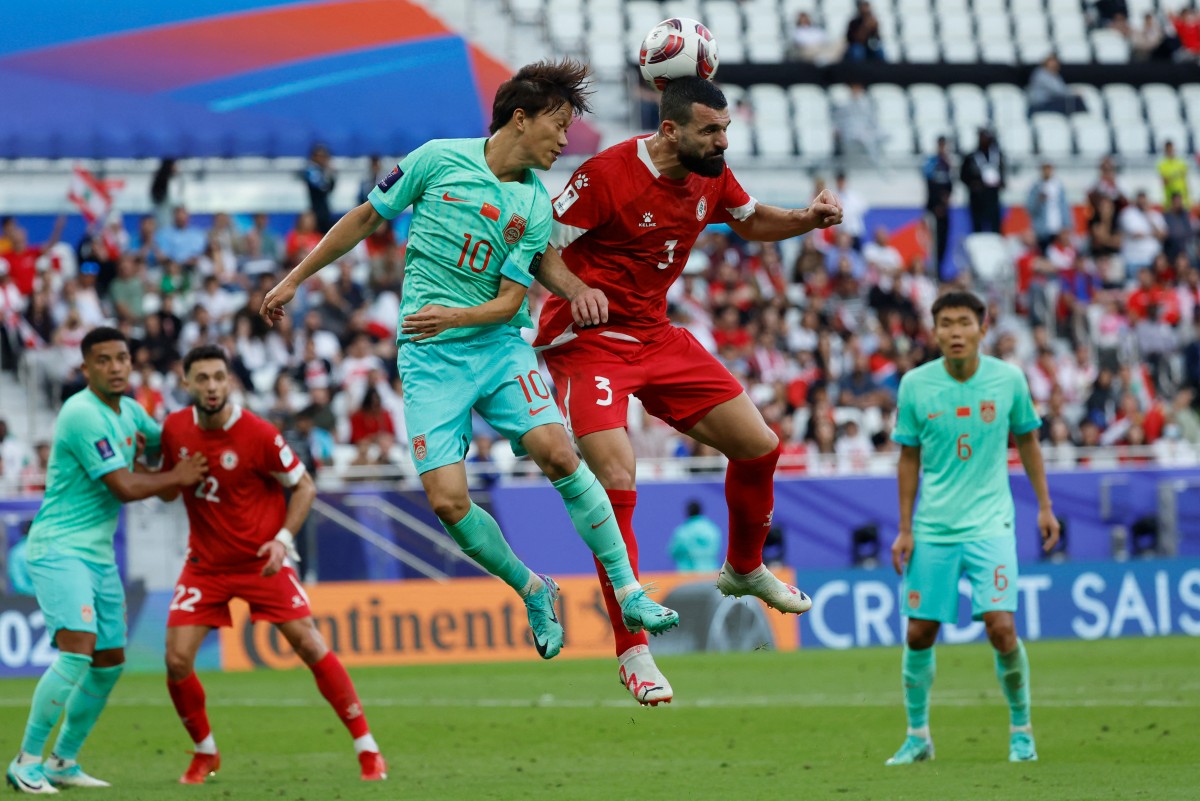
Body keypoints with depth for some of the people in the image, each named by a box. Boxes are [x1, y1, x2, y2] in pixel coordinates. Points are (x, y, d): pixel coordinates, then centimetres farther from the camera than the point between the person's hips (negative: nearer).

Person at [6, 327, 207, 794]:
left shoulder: (128, 412, 10)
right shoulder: (82, 414, -18)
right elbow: (125, 488, -19)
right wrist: (177, 477, -5)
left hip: (99, 553, 9)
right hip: (59, 549, -9)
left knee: (109, 662, 12)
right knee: (78, 650, -23)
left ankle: (63, 762, 23)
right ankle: (26, 762, -16)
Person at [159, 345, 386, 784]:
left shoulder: (258, 434, -17)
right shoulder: (175, 428, -4)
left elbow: (304, 486, -6)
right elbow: (168, 490, 11)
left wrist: (283, 539, -18)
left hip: (262, 561, -3)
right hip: (206, 563, 3)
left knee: (311, 646, -10)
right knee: (176, 661, -7)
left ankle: (367, 749, 0)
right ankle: (205, 753, 17)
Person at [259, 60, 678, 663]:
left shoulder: (536, 207, 0)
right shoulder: (438, 159, -3)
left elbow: (510, 300, -3)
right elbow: (366, 217, 9)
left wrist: (453, 316, -23)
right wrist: (295, 280, 12)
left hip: (500, 345, 1)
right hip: (429, 358, -1)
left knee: (556, 450, -23)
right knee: (447, 501, -14)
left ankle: (629, 593, -15)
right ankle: (533, 592, 10)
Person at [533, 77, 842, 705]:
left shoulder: (711, 177, 0)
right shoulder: (608, 176, -21)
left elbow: (751, 222, 21)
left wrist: (810, 218, 1)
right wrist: (575, 290, -36)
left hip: (656, 338, 7)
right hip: (587, 341, -7)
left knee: (758, 447, 7)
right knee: (617, 482, -22)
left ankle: (744, 570, 36)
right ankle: (632, 651, -15)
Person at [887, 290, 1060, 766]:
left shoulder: (1008, 379, -4)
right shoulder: (915, 385, -4)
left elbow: (1026, 440, 11)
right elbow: (909, 458, 5)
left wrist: (1044, 505, 11)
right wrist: (904, 529, 3)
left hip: (990, 525, -1)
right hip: (932, 529, 1)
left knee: (1001, 626, -13)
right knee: (919, 632, 2)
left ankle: (1021, 729, 7)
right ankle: (917, 736, 19)